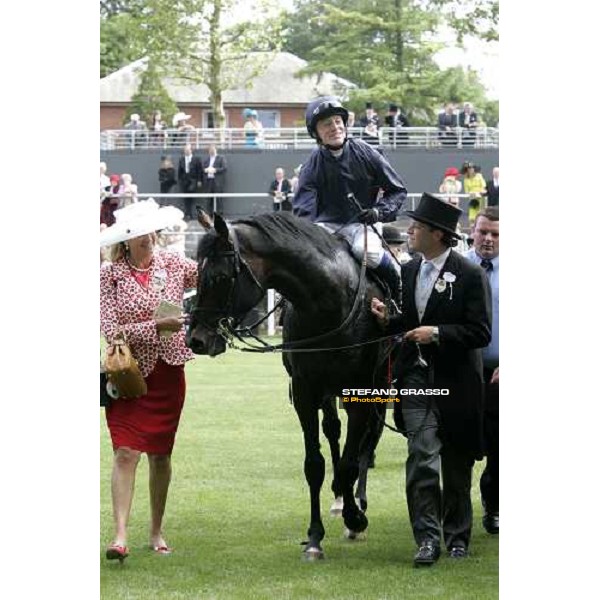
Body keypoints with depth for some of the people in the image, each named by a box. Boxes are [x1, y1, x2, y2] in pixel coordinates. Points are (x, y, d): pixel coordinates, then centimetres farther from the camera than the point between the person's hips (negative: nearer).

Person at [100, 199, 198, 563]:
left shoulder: (173, 265, 3)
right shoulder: (110, 276, -6)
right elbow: (112, 330, -13)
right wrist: (156, 327, -21)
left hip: (168, 371, 3)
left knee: (161, 454, 10)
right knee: (126, 451, -11)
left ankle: (157, 532, 21)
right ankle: (120, 535, -14)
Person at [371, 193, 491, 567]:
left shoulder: (470, 275, -9)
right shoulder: (409, 271, 9)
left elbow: (481, 333, -13)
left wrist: (437, 333, -21)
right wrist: (388, 319, -1)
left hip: (456, 382, -3)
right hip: (418, 378, 3)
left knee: (457, 465, 9)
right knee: (422, 458, -10)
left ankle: (457, 536, 23)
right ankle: (427, 537, -10)